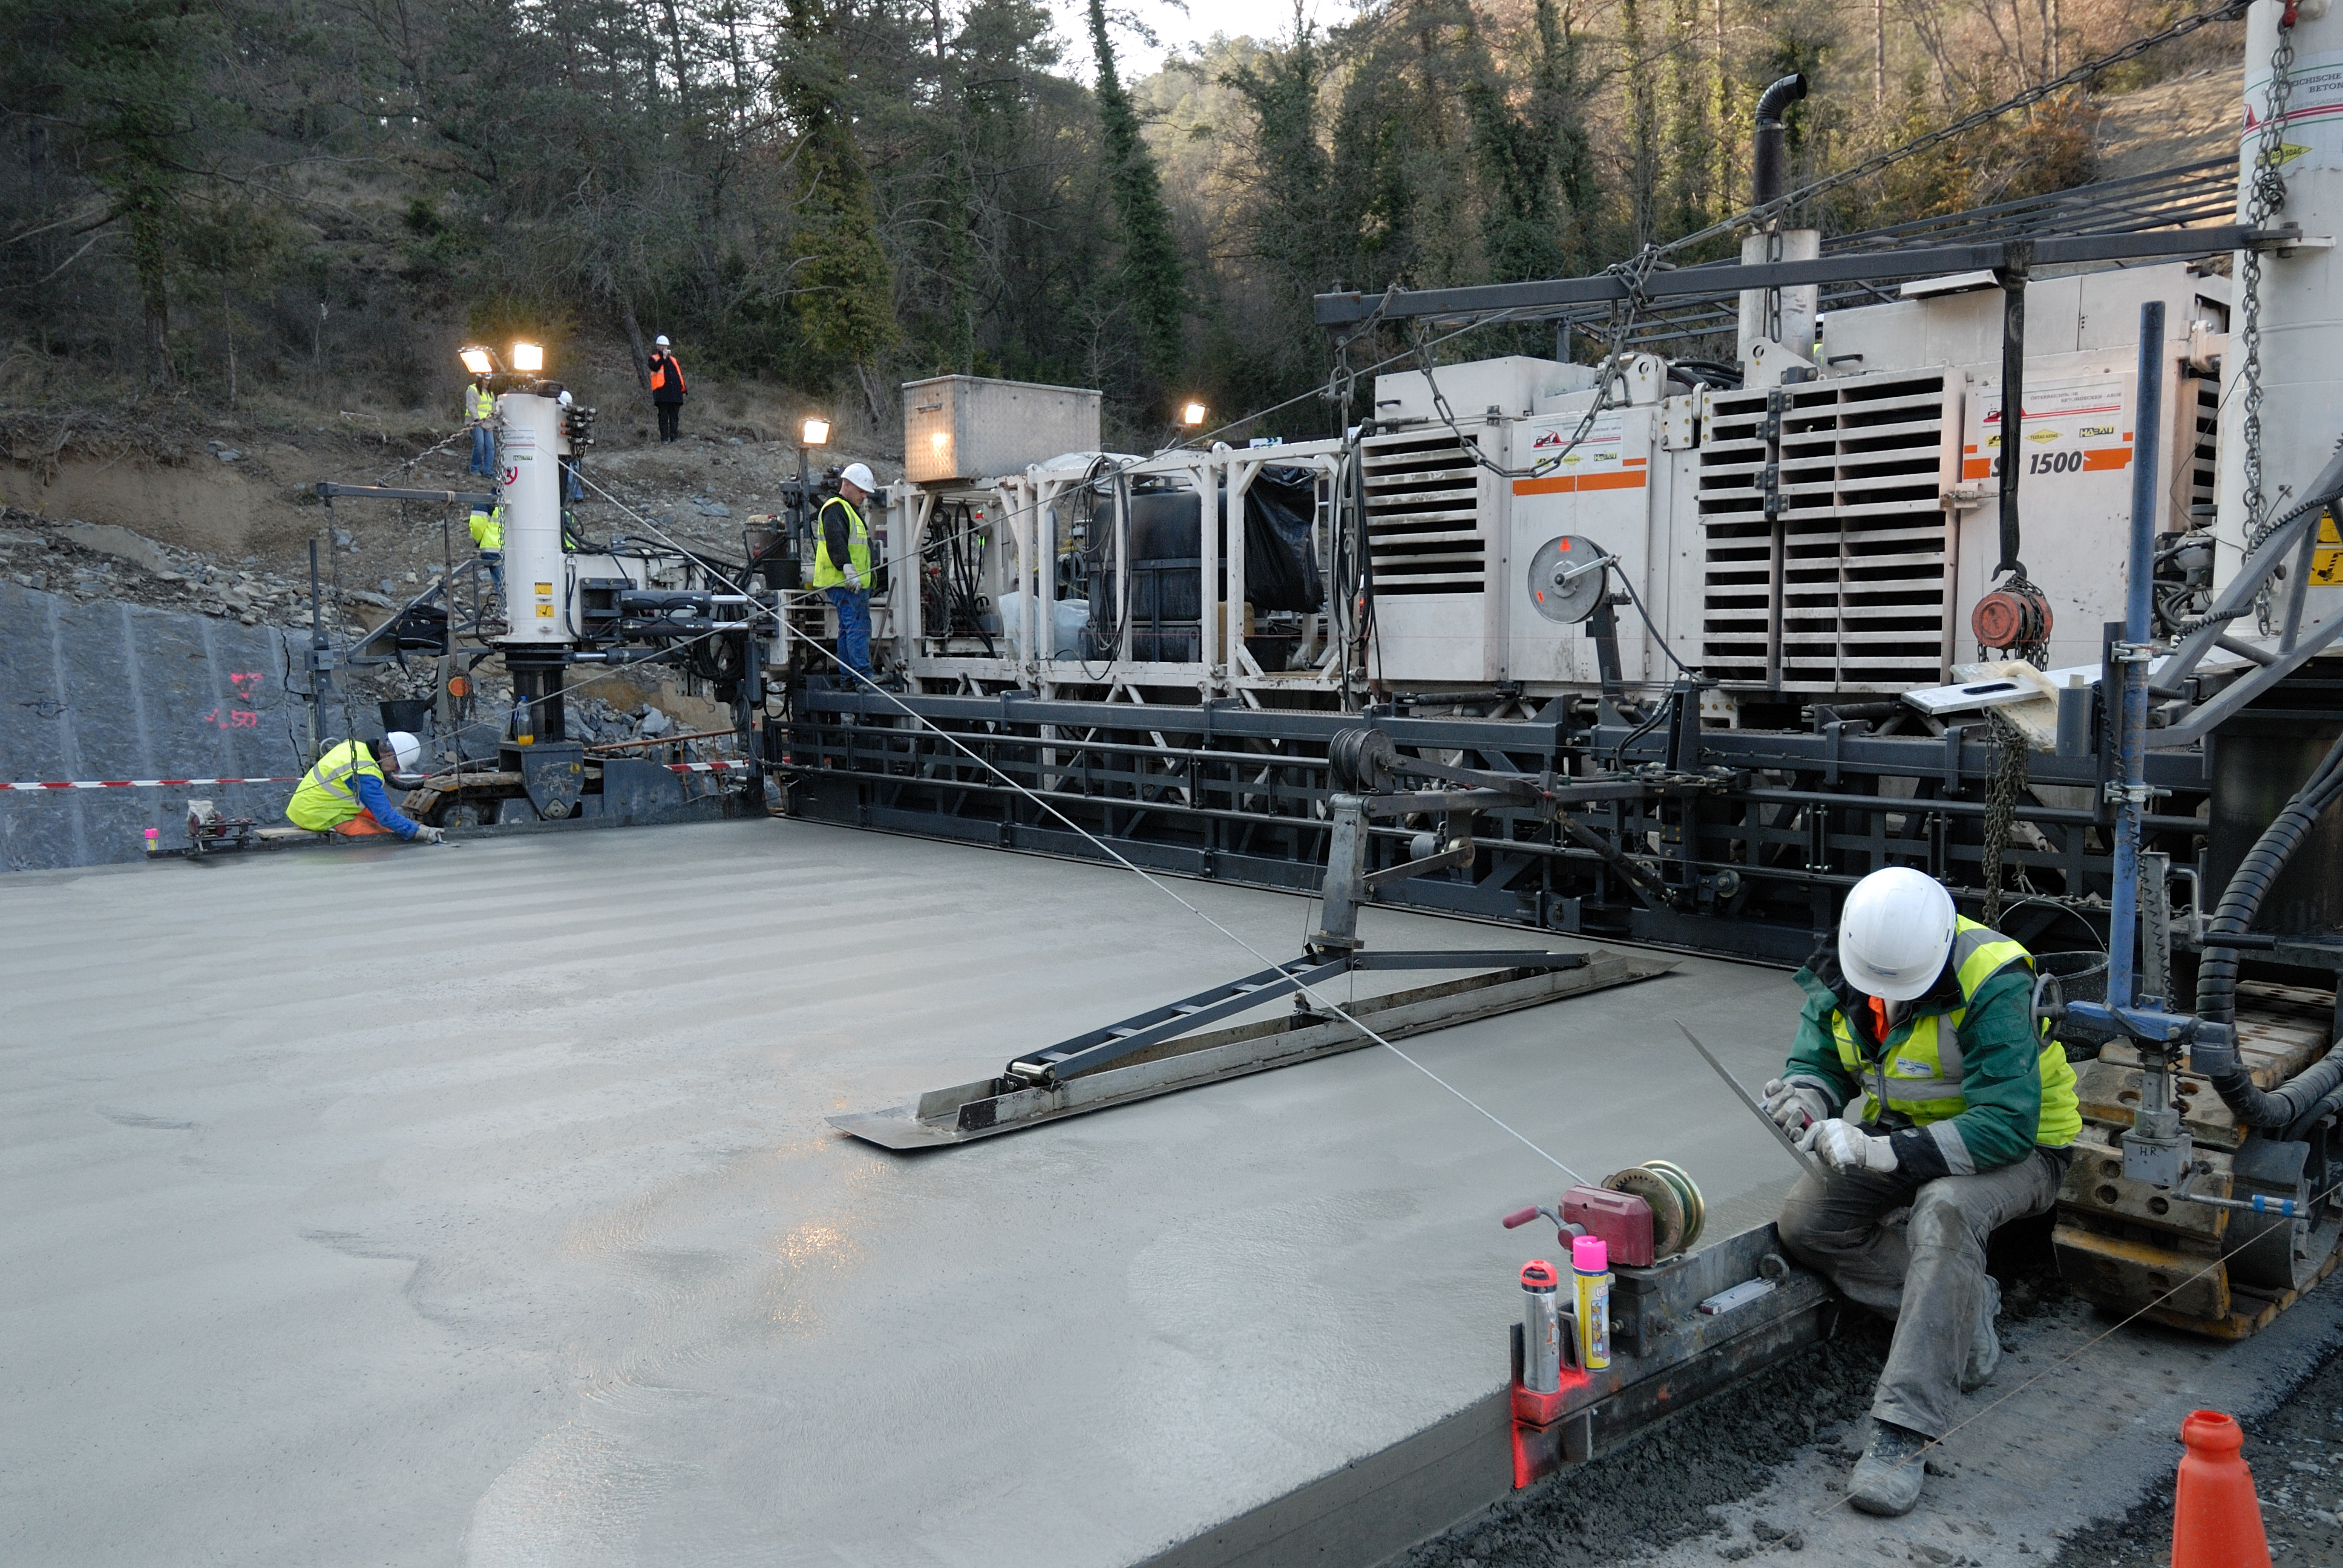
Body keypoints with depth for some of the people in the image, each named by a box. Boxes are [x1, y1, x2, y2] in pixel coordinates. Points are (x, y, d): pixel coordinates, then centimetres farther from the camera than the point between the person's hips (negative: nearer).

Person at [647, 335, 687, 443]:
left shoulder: (673, 359, 24)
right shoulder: (654, 359, 10)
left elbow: (680, 374, 23)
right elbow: (655, 367, -14)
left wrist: (683, 389, 15)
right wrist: (663, 357, -12)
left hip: (675, 393, 4)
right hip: (662, 392, -4)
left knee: (674, 417, 4)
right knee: (663, 417, -4)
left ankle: (674, 437, 6)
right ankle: (664, 438, -3)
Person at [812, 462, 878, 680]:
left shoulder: (851, 511, 26)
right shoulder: (835, 509, -9)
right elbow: (836, 543, -23)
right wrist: (849, 571, -30)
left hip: (856, 584, 11)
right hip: (844, 583, -11)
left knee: (849, 629, 11)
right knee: (857, 627, -15)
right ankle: (863, 675, -18)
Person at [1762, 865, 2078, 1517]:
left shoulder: (1993, 987, -28)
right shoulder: (1841, 977, -9)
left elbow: (2007, 1125, -32)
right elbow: (1817, 1063, 1)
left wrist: (1882, 1151, -39)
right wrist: (1806, 1097, -26)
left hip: (2012, 1148, -6)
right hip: (1900, 1134, 6)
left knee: (1945, 1212, -38)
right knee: (1805, 1219, -16)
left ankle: (1903, 1432, -37)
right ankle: (1963, 1306, -2)